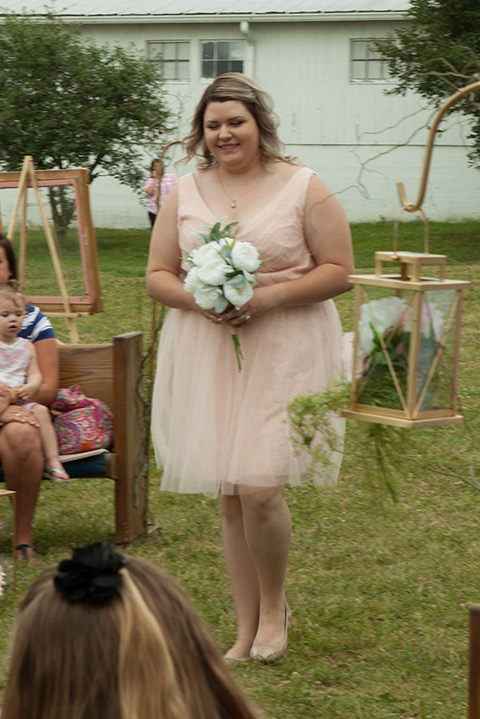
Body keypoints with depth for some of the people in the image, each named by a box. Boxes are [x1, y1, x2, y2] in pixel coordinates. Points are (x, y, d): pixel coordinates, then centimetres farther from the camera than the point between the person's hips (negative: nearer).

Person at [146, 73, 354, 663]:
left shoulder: (303, 188, -2)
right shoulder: (184, 194, 9)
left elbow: (338, 271, -4)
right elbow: (157, 275, 12)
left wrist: (268, 295, -16)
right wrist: (198, 297, -10)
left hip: (284, 350, -4)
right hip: (207, 353, 4)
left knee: (259, 487, -15)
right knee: (230, 498, 7)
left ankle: (274, 606, 11)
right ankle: (247, 628, 19)